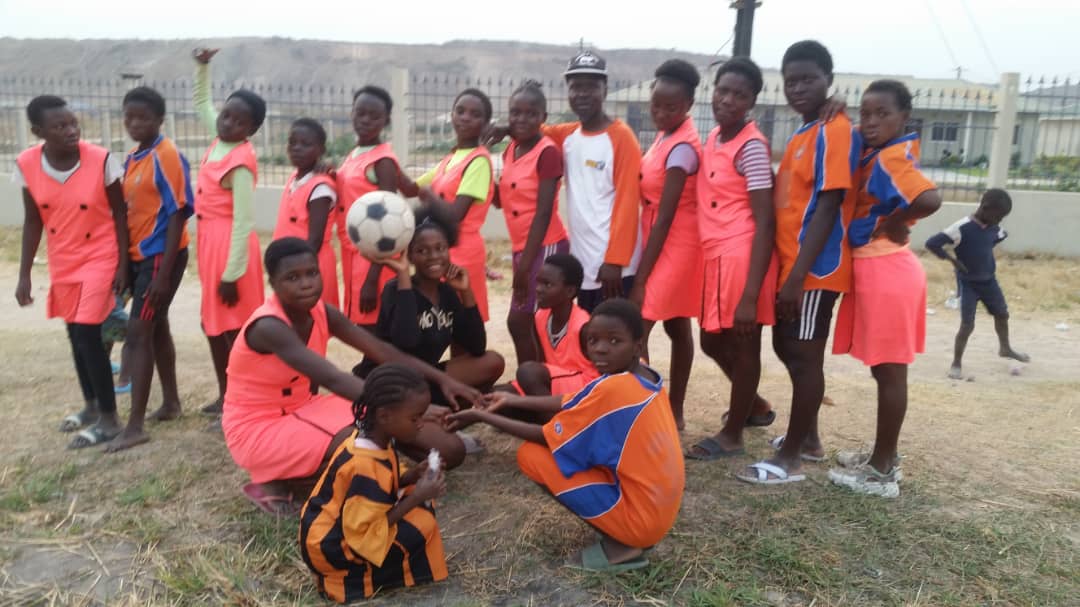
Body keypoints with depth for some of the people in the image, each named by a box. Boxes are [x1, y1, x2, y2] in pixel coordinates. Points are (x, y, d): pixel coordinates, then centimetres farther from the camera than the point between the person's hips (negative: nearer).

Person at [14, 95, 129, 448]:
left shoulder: (101, 160, -18)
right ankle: (91, 406, 33)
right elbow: (33, 221, 2)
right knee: (76, 333, 14)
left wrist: (123, 265, -12)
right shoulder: (27, 165, -9)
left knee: (88, 335, -9)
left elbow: (119, 213, -10)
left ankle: (109, 420, 2)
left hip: (100, 257, -5)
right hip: (62, 262, 5)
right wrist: (24, 275, 2)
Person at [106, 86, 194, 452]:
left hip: (161, 255, -9)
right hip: (138, 255, 9)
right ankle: (170, 402, 30)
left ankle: (135, 426, -2)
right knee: (156, 328, 16)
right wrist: (123, 261, 12)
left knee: (138, 333, -8)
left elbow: (178, 214, -18)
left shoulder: (167, 156, -14)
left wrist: (164, 272, -20)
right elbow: (129, 212, 14)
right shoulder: (131, 159, 11)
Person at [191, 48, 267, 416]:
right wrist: (202, 68, 15)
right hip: (210, 241, 9)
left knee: (233, 326, -2)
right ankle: (226, 394, 29)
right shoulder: (219, 140, 5)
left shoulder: (241, 162, -18)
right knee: (214, 322, 16)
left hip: (231, 245, -9)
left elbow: (243, 222, -20)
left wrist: (232, 273, -21)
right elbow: (201, 102, 27)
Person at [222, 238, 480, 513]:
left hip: (303, 410, 7)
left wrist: (441, 379, -16)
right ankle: (276, 483, -6)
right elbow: (333, 380, -39)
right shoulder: (268, 326, -28)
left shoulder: (323, 313, -5)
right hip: (259, 430, -7)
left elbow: (383, 351, -6)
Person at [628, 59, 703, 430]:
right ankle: (674, 413, 26)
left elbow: (665, 218, -22)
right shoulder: (666, 135, 7)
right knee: (677, 328, 15)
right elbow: (655, 208, 7)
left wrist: (639, 280, -20)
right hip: (664, 241, 9)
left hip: (674, 244, -9)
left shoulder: (681, 148, -20)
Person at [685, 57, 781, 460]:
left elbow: (765, 222, -17)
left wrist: (750, 295, -22)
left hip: (742, 258, -9)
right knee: (713, 341, 19)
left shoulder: (752, 146, -13)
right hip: (715, 256, 9)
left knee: (743, 346, 6)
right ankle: (754, 405, 43)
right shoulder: (713, 139, 11)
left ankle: (732, 435, 21)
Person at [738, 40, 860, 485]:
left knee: (805, 356, -2)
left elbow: (828, 207, -19)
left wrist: (800, 274, -23)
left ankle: (789, 459, 8)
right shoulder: (800, 136, 16)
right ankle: (808, 438, 32)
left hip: (814, 268, -9)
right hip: (790, 264, 10)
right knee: (787, 348, 17)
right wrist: (788, 271, 14)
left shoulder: (835, 132, -13)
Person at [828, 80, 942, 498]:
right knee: (885, 369, 15)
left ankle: (882, 472, 8)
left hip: (885, 270, -10)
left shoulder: (892, 158, -17)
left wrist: (894, 222, -17)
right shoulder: (873, 150, 10)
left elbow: (929, 199, -34)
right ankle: (883, 456, 28)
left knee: (889, 371, -2)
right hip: (873, 268, 10)